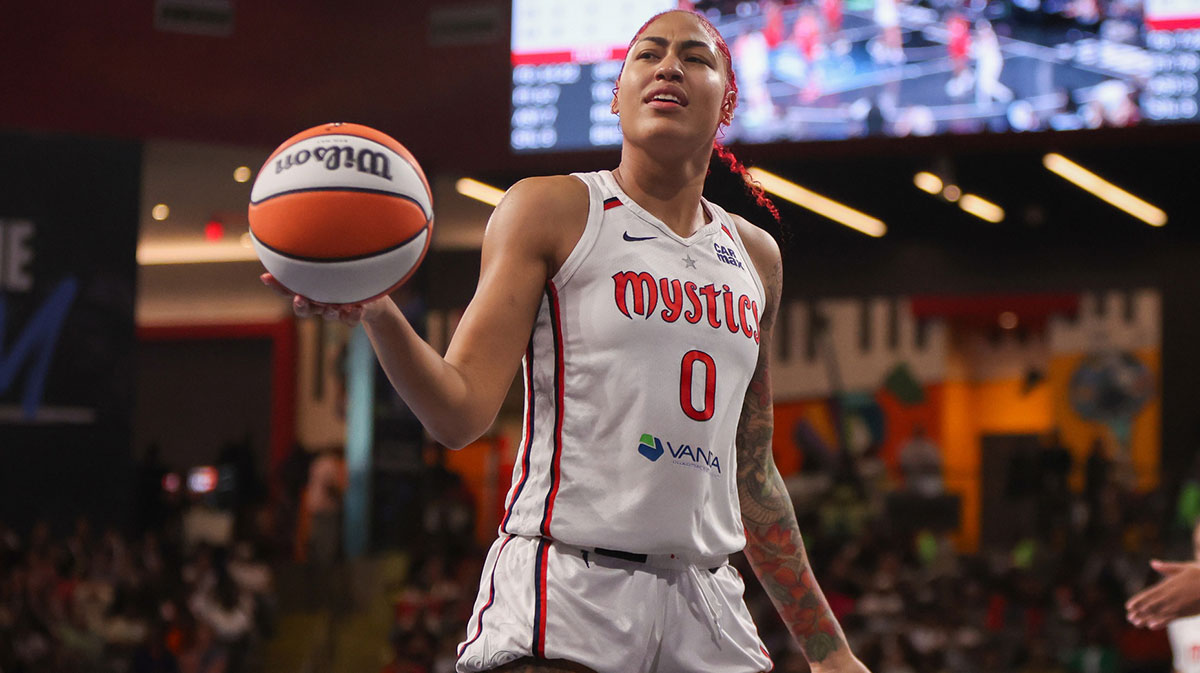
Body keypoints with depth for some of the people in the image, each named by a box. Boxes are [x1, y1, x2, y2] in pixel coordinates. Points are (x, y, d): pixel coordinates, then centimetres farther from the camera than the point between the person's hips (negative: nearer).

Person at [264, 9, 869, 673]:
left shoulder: (755, 256, 16)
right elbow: (460, 414, -7)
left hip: (708, 614, 5)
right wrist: (378, 314, -26)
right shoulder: (549, 209, 1)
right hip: (564, 590, -5)